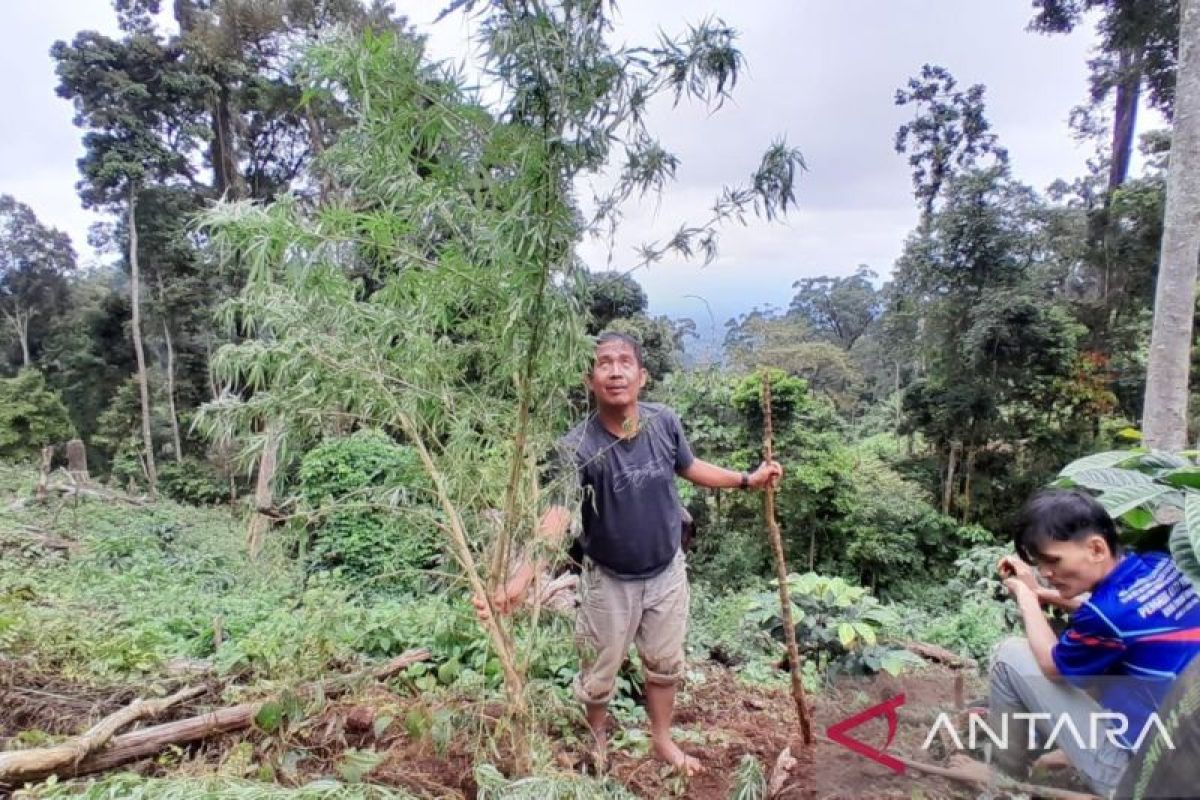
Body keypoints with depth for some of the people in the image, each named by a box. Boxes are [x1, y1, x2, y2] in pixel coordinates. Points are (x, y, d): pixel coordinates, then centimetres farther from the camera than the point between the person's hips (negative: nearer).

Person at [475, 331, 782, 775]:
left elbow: (689, 467, 6)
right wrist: (519, 580, -51)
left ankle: (662, 740, 50)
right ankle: (597, 742, 50)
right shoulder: (578, 446, -28)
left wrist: (747, 479, 7)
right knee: (599, 674, 18)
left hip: (667, 572, 3)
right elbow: (556, 516, -38)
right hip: (609, 581, -3)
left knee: (664, 664, 23)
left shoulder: (664, 422, -15)